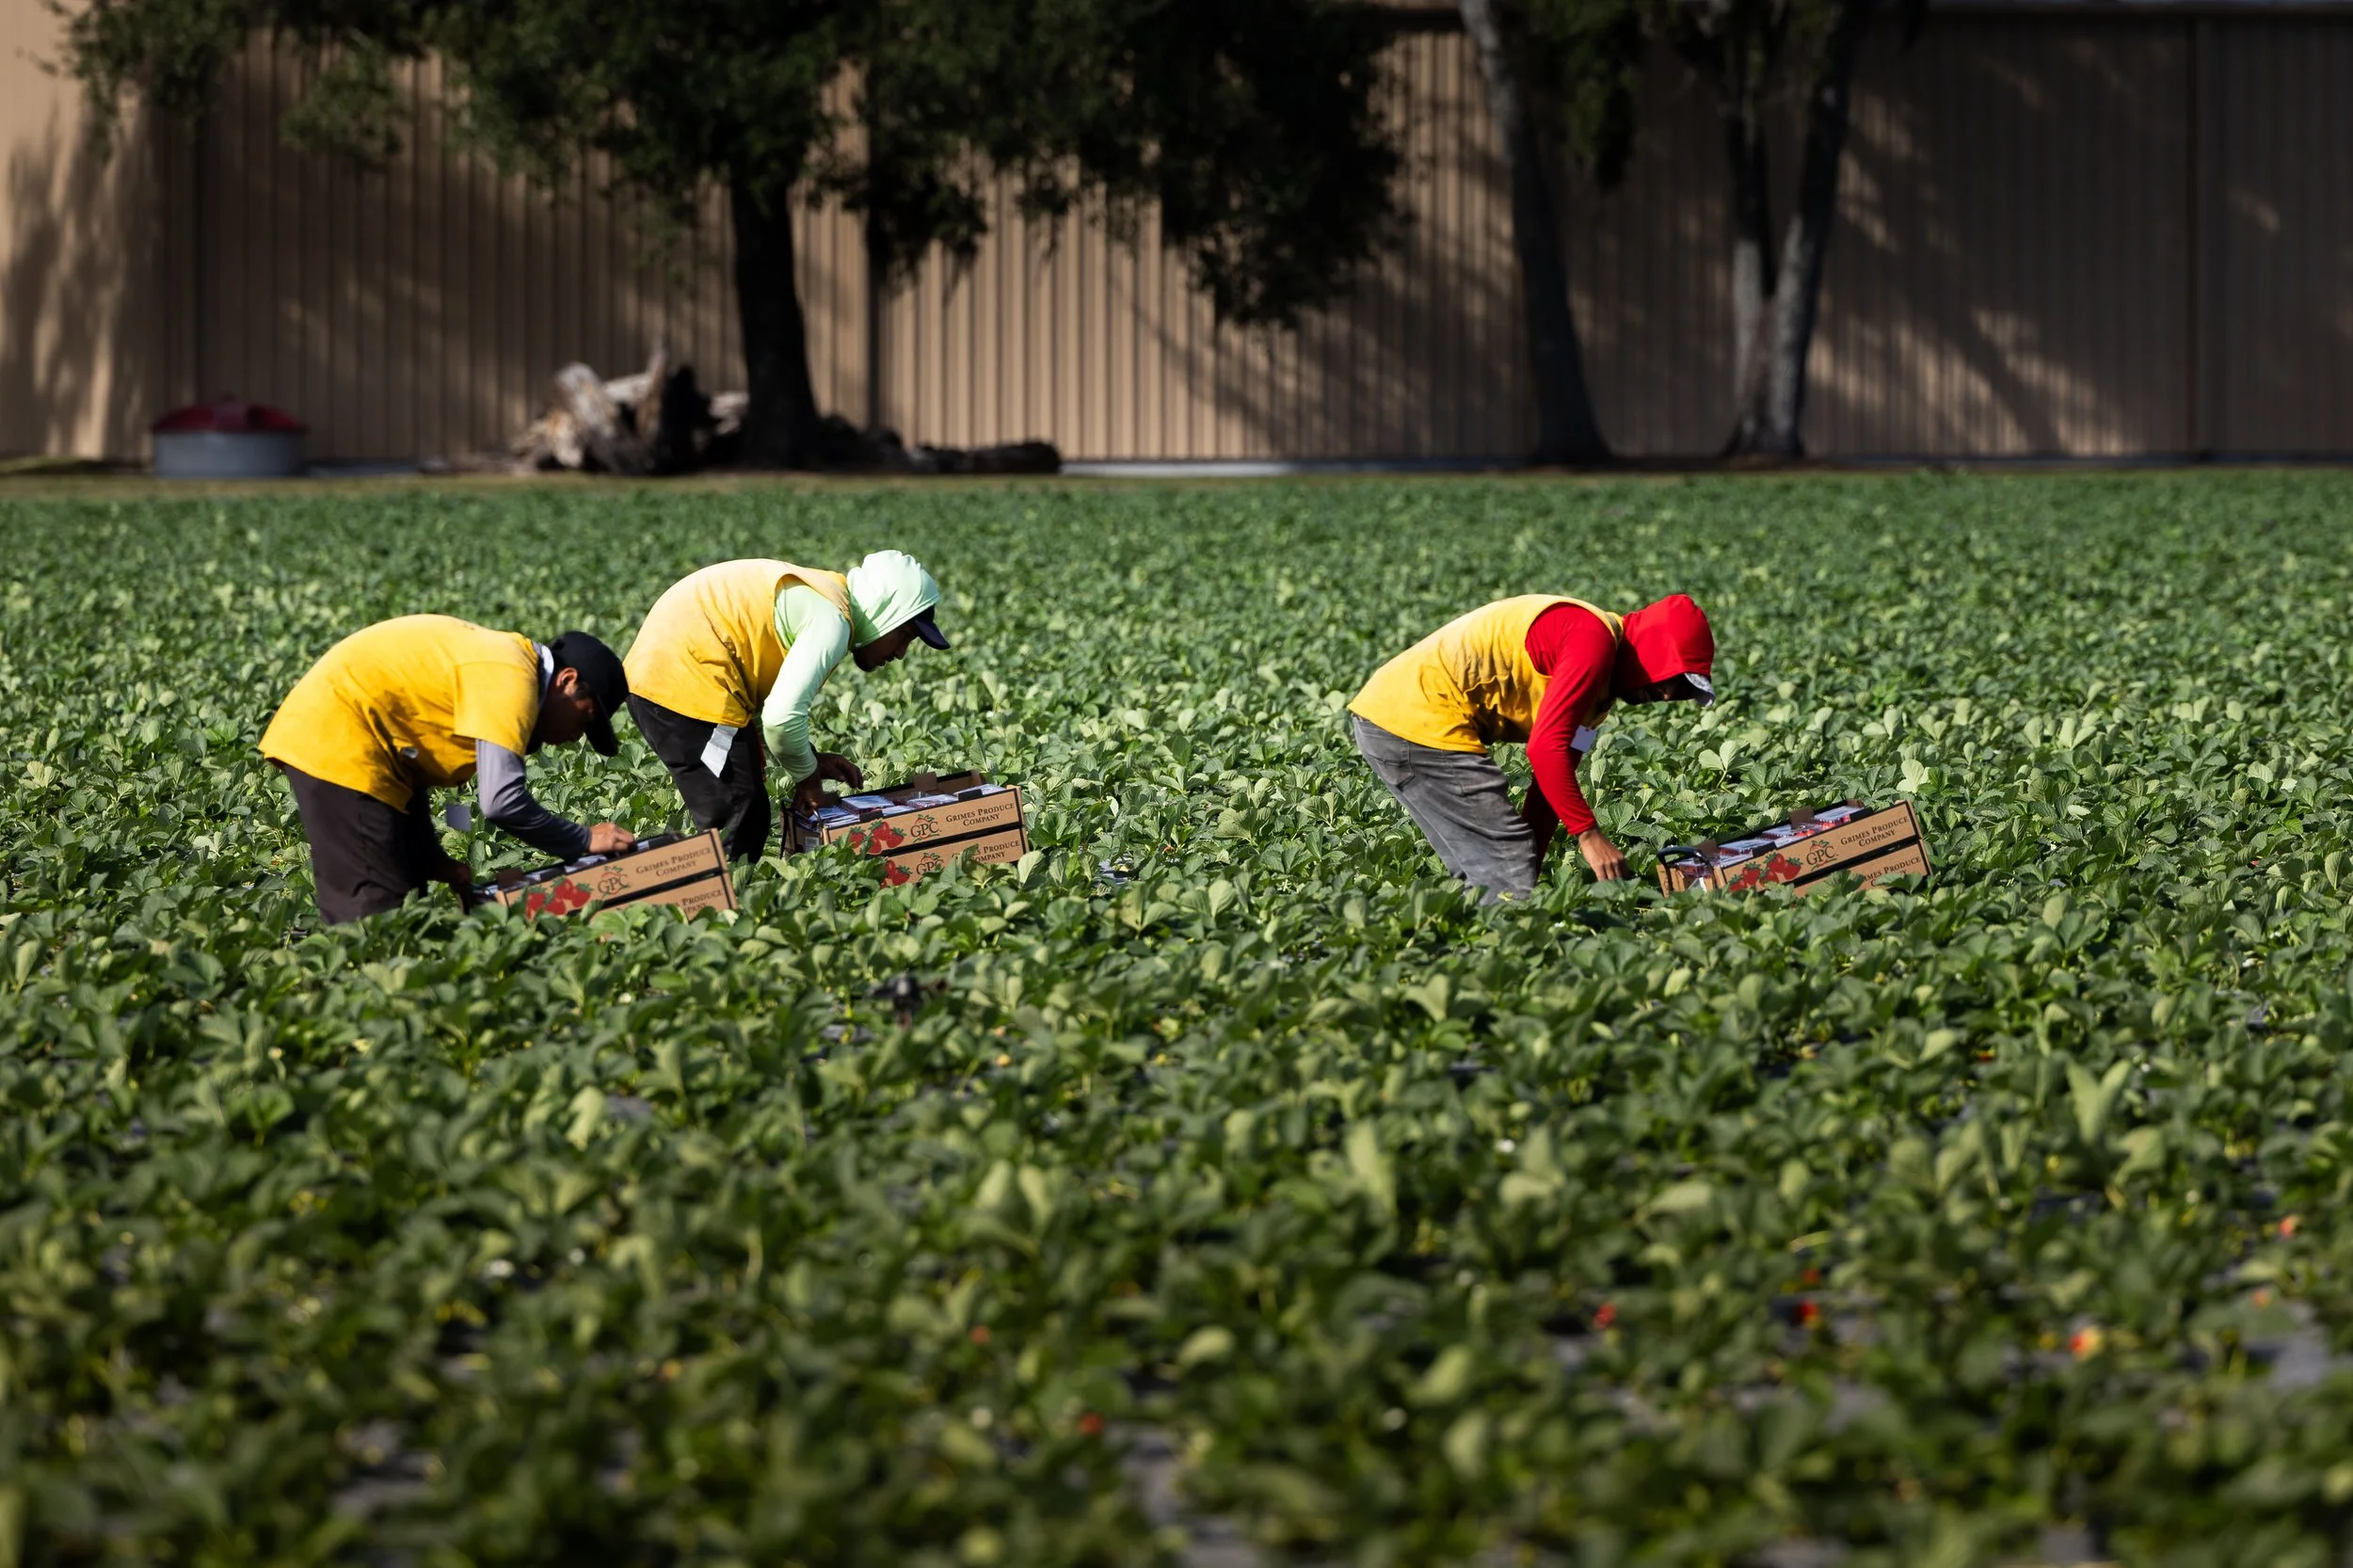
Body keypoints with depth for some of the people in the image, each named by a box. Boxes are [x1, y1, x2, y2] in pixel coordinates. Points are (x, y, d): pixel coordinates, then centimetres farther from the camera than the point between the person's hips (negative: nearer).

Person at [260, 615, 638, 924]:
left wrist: (434, 862, 7)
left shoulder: (502, 659, 13)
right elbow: (503, 801, -27)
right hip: (334, 737, -11)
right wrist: (586, 842, -14)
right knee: (375, 905, -13)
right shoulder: (509, 679, -17)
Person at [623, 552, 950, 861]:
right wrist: (806, 775, -4)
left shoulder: (817, 596, 18)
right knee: (737, 832, -8)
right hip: (685, 681, -10)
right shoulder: (832, 619, -13)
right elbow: (783, 717, -22)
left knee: (750, 819, 15)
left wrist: (811, 760, 11)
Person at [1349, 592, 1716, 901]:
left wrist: (1530, 869, 13)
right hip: (1420, 719, -11)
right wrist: (1589, 834, -18)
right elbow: (1546, 747, -22)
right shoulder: (1594, 638, -14)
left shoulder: (1600, 680, 18)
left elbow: (1552, 773, 18)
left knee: (1486, 876, 16)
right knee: (1508, 885, -9)